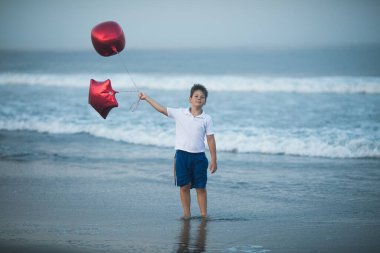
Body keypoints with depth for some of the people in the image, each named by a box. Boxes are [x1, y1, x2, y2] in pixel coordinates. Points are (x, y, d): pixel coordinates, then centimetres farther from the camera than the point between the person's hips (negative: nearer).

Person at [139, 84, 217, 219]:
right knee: (184, 186, 4)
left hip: (198, 157, -1)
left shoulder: (207, 119, 0)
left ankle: (204, 214, 9)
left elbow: (210, 140, 0)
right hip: (182, 155, 1)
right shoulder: (180, 113, 2)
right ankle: (186, 213, 13)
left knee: (200, 187, 3)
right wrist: (146, 98, 2)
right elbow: (161, 109, 4)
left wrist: (213, 160, -2)